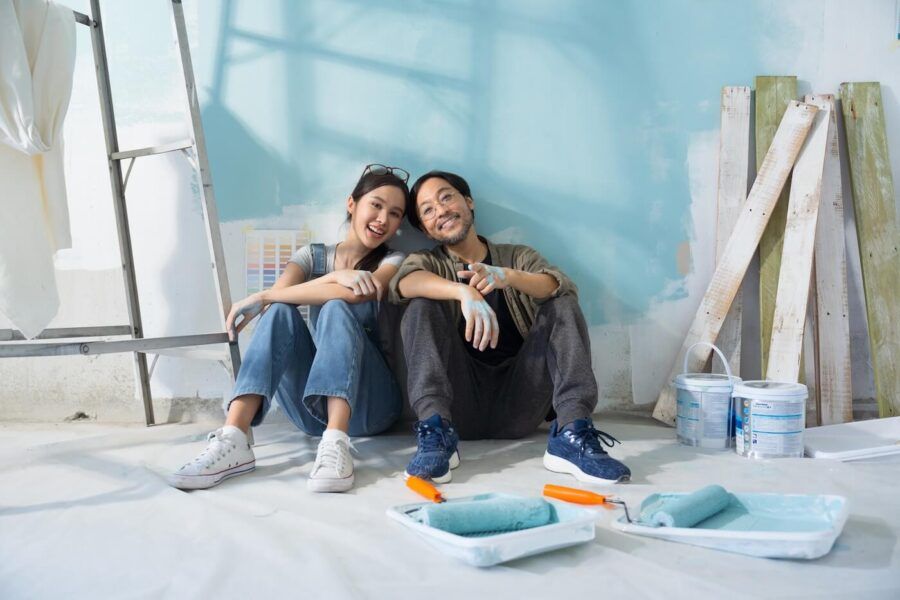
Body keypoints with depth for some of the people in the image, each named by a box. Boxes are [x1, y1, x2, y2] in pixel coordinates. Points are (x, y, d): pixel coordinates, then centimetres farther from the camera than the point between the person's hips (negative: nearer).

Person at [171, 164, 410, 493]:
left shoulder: (394, 261, 3)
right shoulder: (313, 255, 12)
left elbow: (357, 294, -19)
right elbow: (280, 292, -10)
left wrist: (261, 298, -18)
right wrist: (335, 277, -26)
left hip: (370, 404, -2)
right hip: (311, 410, 2)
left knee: (335, 309, -27)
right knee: (280, 311, -23)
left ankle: (336, 443, -46)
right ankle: (233, 440, -36)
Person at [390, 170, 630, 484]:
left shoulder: (518, 256, 17)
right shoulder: (427, 261, 13)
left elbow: (561, 287, -6)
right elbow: (405, 283, -13)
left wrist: (508, 276, -26)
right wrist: (464, 292, -32)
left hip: (518, 401, 1)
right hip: (460, 405, -1)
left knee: (563, 306, -13)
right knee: (423, 307, -16)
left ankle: (571, 435, -30)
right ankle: (436, 431, -33)